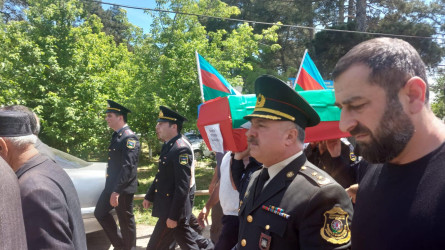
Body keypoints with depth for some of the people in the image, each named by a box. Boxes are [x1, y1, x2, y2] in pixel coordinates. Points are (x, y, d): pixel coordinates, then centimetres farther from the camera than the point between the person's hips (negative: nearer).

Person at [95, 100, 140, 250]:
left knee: (125, 220, 5)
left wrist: (117, 191, -25)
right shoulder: (116, 136, 11)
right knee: (100, 213, 16)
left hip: (123, 189, -9)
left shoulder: (129, 138, -19)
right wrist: (111, 188, 19)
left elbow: (128, 167, -25)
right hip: (111, 185, 10)